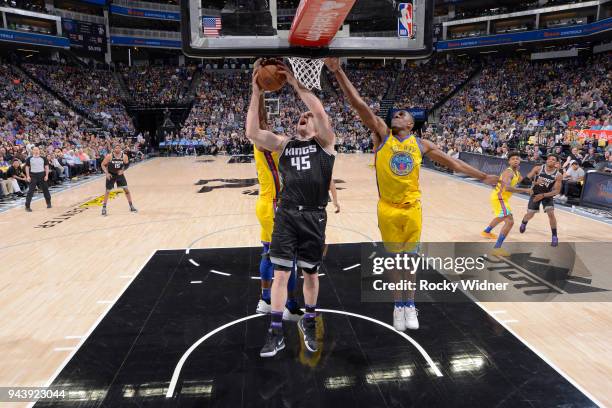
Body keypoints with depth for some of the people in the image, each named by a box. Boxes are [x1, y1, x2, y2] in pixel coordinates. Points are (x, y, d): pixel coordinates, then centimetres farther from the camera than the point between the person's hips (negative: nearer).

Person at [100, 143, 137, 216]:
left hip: (119, 174, 2)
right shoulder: (109, 156, -20)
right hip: (111, 175, -2)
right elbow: (103, 165, -10)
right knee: (107, 191, 0)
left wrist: (122, 170, -12)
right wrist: (107, 173, -20)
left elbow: (127, 164, 3)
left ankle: (131, 206, 12)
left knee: (126, 189, 0)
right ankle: (104, 208, 13)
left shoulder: (124, 156, -14)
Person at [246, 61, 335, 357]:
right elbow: (252, 133, -4)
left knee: (311, 274, 11)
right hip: (286, 214, 2)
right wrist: (256, 93, -8)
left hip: (314, 217, -1)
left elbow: (320, 112, -16)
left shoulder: (324, 142, 3)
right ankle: (276, 333, 16)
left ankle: (308, 322, 35)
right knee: (280, 273, 2)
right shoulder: (283, 144, 10)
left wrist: (296, 84, -14)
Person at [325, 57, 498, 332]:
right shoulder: (381, 133, 0)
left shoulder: (420, 144, 7)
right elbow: (358, 104, -10)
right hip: (388, 209, -1)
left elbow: (452, 163, 15)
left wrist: (483, 177, 17)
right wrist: (338, 72, -19)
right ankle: (399, 306, 25)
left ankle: (410, 305, 27)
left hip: (412, 208, 1)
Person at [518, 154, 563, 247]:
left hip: (547, 195, 0)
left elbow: (556, 191, -18)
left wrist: (543, 195, -28)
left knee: (551, 213, -17)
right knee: (530, 214, 5)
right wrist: (535, 182, -34)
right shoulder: (538, 169, -15)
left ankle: (554, 236, -4)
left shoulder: (558, 175, -17)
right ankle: (523, 223, 41)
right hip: (535, 194, 1)